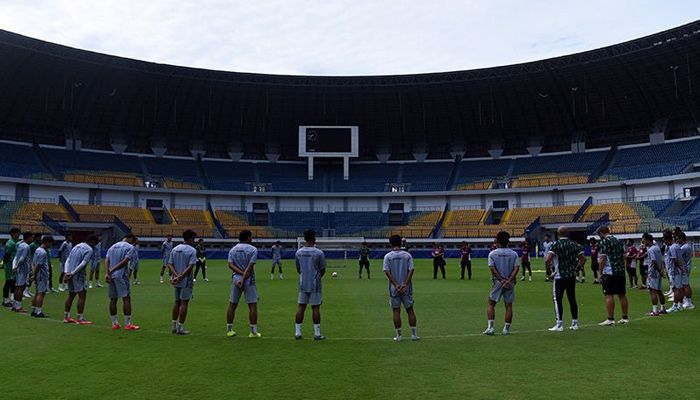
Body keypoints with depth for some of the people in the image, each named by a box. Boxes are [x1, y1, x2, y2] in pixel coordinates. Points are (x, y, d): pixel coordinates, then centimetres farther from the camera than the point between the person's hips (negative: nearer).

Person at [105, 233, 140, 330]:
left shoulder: (113, 246, 19)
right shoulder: (130, 247, 0)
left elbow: (106, 260, 6)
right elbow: (125, 261, -13)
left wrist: (106, 273, -5)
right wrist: (112, 270, -8)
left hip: (111, 276, 7)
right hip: (121, 275, -6)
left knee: (113, 299, 10)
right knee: (126, 298, -2)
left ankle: (114, 323, 16)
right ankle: (128, 324, -1)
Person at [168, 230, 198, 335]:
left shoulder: (174, 249, 9)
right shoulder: (192, 250, -10)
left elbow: (169, 264, 2)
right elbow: (190, 267, -20)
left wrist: (176, 275, -9)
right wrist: (181, 277, -18)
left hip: (176, 281, 6)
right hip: (187, 281, -6)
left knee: (177, 302, 15)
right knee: (184, 303, -1)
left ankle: (174, 326, 20)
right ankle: (180, 327, 1)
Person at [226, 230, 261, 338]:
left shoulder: (232, 250, 8)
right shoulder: (253, 249, -5)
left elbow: (230, 265, -4)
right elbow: (250, 267, -13)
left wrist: (242, 273, -10)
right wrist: (244, 278, -14)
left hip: (235, 279, 4)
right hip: (249, 280, -4)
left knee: (232, 305, 12)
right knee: (252, 305, 1)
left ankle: (229, 330, 16)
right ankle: (253, 332, 0)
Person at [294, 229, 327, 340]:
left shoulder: (298, 253, 2)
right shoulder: (319, 253, -11)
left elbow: (298, 269, 11)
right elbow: (323, 270, -4)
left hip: (303, 284, 4)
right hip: (315, 285, -4)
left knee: (301, 307, 8)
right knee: (315, 308, 2)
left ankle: (297, 332, 10)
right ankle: (317, 334, 8)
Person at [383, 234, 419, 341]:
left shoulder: (387, 256, -3)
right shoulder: (407, 255, 1)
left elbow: (387, 271, -10)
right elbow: (411, 270, -7)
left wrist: (396, 284, -10)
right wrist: (405, 284, -10)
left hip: (394, 288, -1)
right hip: (406, 287, 1)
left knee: (396, 311, 6)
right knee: (410, 310, 10)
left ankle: (399, 335, 10)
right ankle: (414, 334, 13)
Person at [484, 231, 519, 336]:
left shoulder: (492, 253, -2)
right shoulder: (514, 254, 2)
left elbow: (492, 269, -10)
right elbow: (516, 269, -8)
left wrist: (502, 280, -11)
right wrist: (509, 280, -14)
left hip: (497, 282, -1)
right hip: (510, 283, 1)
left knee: (491, 304, 8)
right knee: (509, 306, 8)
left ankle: (490, 326, -1)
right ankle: (506, 329, 11)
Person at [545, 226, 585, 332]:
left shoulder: (555, 245, -9)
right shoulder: (574, 244, 6)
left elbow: (547, 260, -18)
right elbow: (583, 258, 7)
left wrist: (549, 272, -6)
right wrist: (577, 269, 15)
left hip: (559, 276, -5)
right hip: (572, 276, 5)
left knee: (558, 300, 0)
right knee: (572, 299, 12)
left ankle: (559, 325, -1)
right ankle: (575, 323, 17)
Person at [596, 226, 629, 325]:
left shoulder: (604, 241, -8)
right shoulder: (618, 241, 15)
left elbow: (603, 258, -14)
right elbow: (623, 256, 17)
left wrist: (600, 273, -10)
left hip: (609, 273, -8)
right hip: (621, 272, 8)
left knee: (609, 295, -5)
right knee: (622, 295, 11)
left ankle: (610, 319, -6)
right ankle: (625, 318, 17)